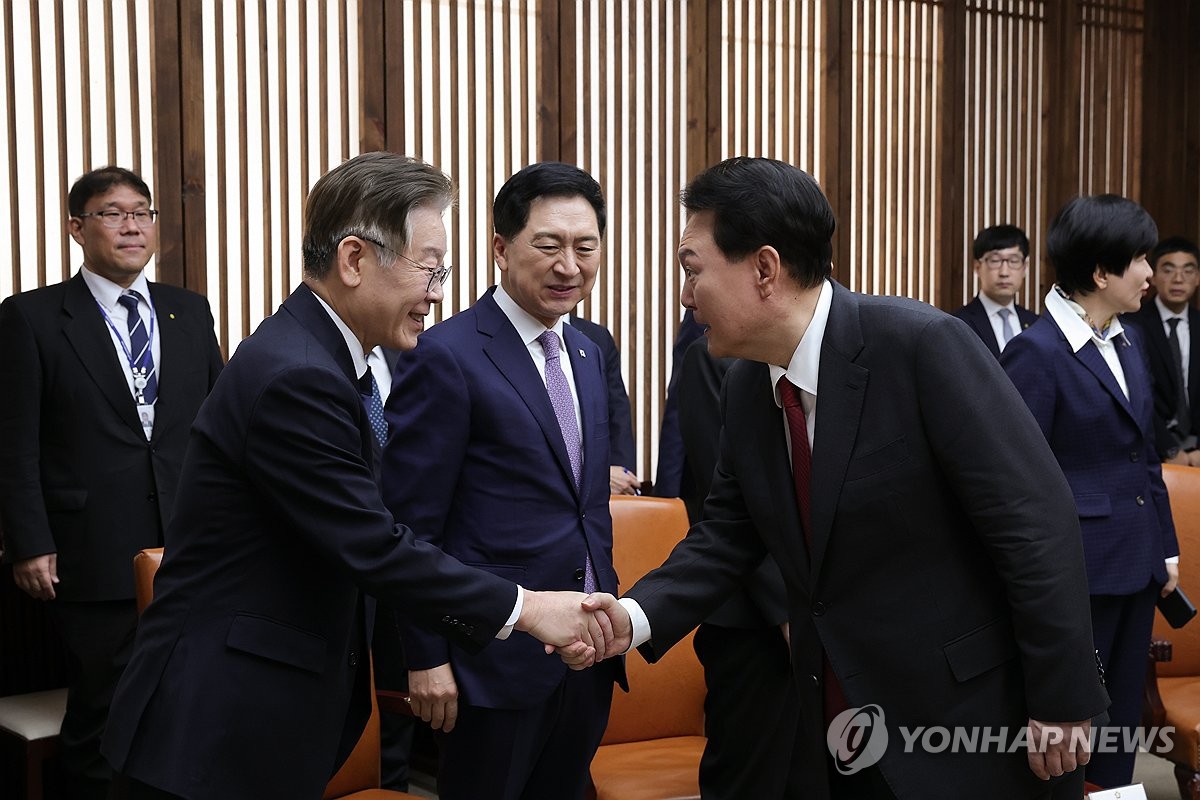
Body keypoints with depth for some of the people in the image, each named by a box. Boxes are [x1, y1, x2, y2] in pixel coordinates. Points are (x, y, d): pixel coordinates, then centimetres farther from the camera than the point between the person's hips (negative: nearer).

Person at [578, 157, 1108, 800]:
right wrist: (639, 615, -8)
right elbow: (728, 534, 9)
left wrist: (1061, 702, -16)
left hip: (969, 722, -6)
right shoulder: (743, 390, 1)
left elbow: (1035, 522, -19)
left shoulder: (923, 346, -20)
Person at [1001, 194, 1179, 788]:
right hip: (1081, 570, -8)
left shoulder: (1126, 338, 9)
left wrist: (1165, 545, 15)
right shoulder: (1036, 353, -16)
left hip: (1137, 565, 8)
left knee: (1122, 718, 16)